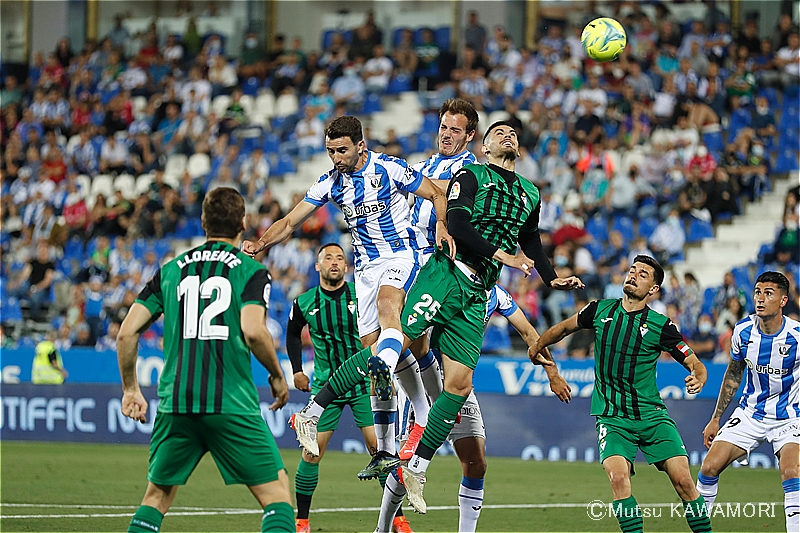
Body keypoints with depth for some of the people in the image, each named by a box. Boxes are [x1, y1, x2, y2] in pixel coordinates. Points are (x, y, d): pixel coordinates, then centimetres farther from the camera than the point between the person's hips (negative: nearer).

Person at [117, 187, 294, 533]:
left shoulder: (171, 270, 14)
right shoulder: (252, 271, 3)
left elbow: (127, 333, 9)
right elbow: (253, 331, -14)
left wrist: (130, 389, 21)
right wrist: (277, 376, 3)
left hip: (174, 402, 4)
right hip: (232, 402, -4)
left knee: (157, 497, 18)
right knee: (276, 492, 2)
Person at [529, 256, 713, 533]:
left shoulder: (661, 325, -4)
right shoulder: (600, 310, 3)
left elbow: (696, 364, -2)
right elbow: (564, 327, 23)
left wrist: (697, 379, -24)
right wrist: (537, 346, 34)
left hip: (651, 414, 0)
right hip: (611, 417, 0)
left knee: (682, 479, -11)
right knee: (618, 476, -24)